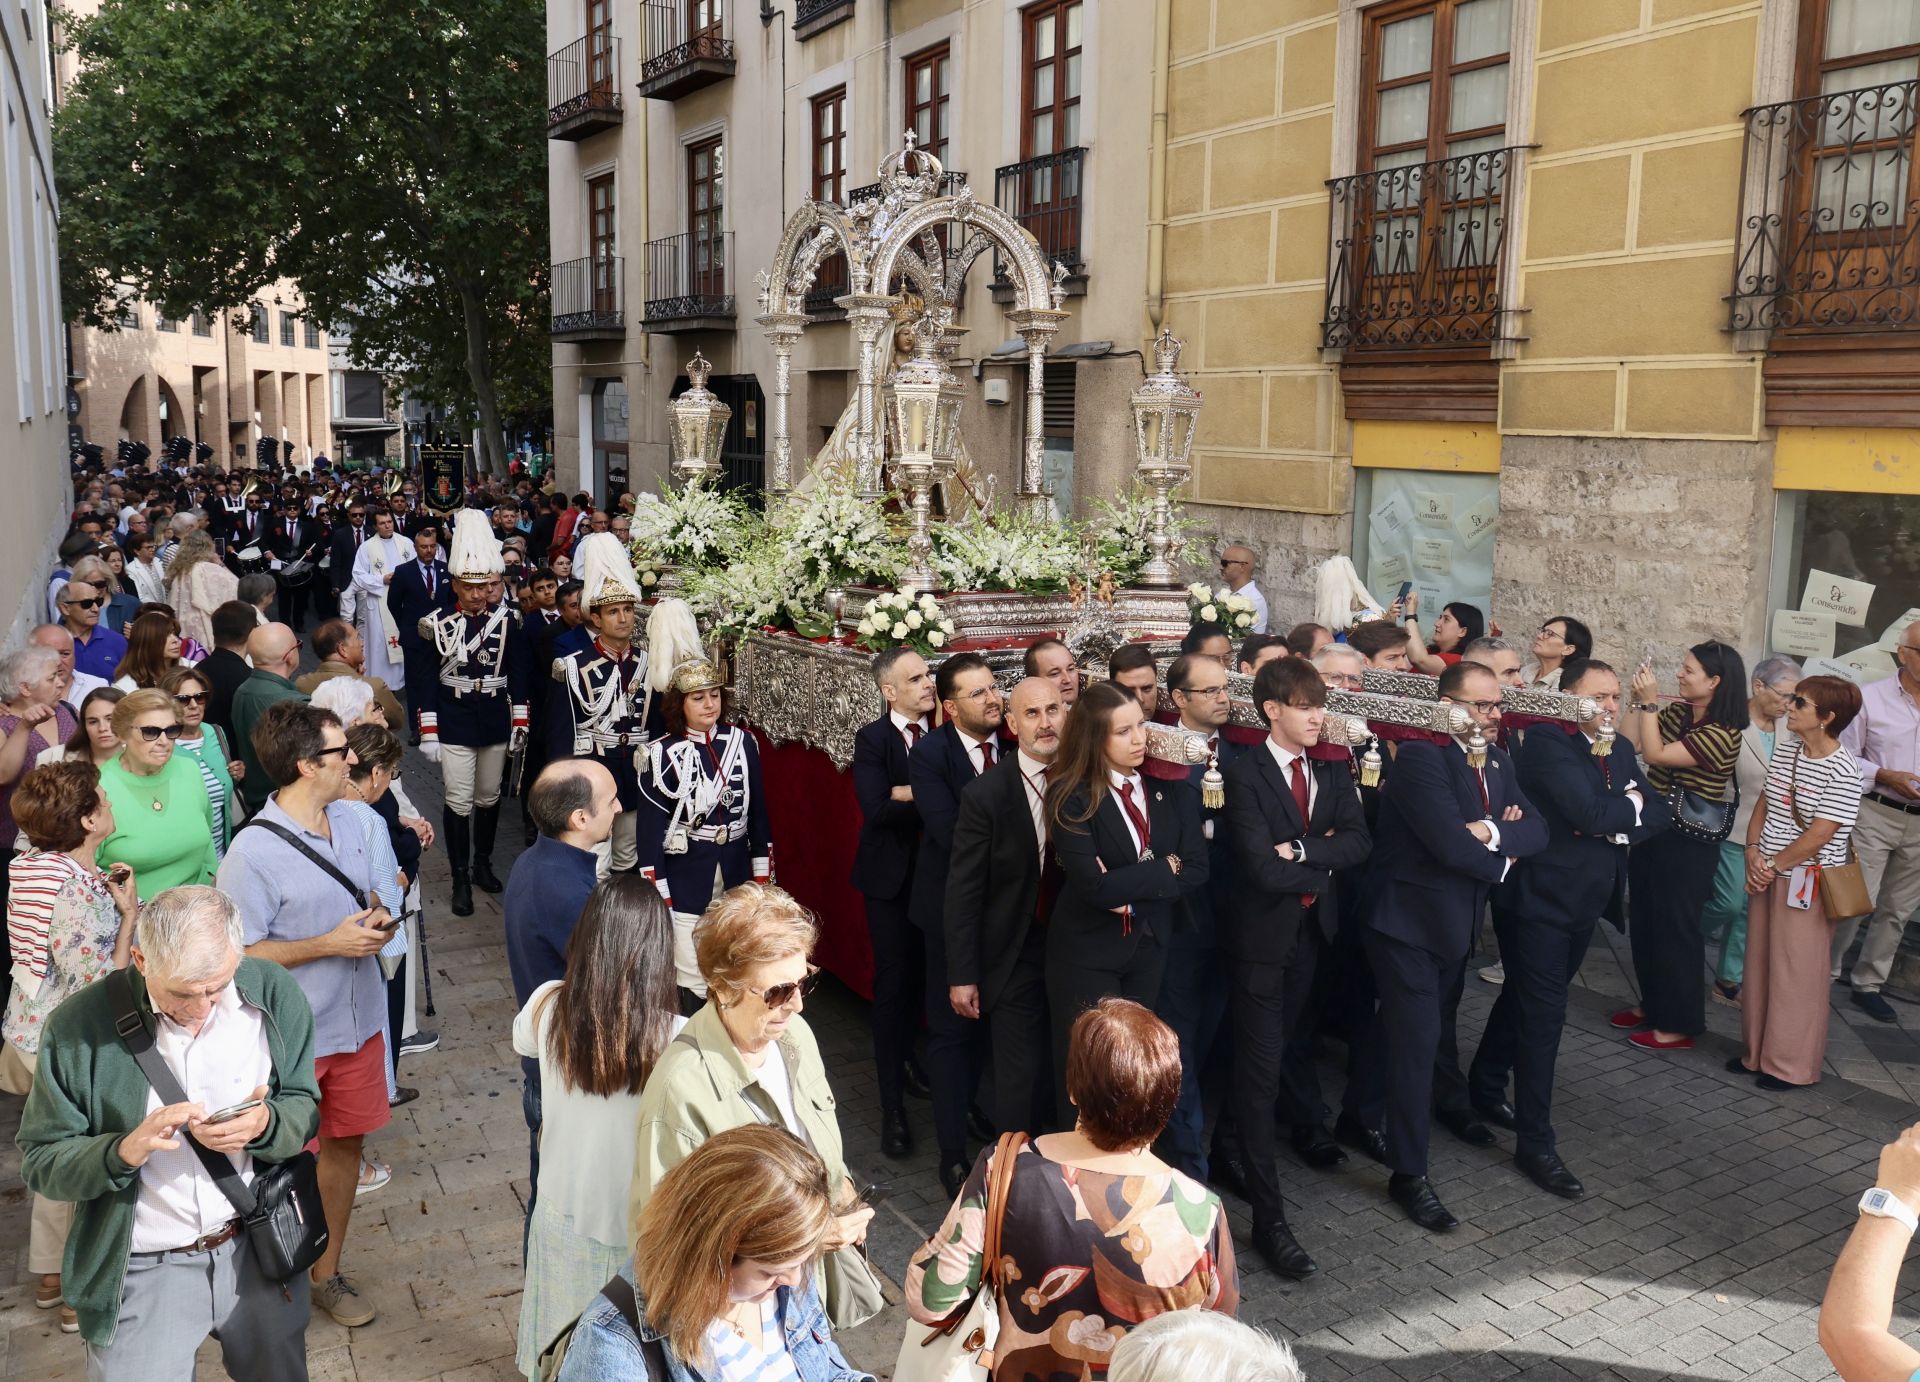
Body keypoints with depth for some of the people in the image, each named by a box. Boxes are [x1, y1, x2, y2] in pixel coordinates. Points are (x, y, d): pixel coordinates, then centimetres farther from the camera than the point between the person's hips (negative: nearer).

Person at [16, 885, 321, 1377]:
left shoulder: (275, 996, -12)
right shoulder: (77, 1029, -17)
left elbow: (303, 1109, -1)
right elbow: (41, 1162, -8)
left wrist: (264, 1124, -25)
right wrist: (124, 1151, -28)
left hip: (260, 1247, 3)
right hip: (142, 1268, -2)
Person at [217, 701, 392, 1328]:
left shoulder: (348, 820, 0)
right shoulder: (252, 853, -21)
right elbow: (239, 954, -18)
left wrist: (377, 918, -7)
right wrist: (329, 943, -23)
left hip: (357, 1019, 6)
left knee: (346, 1141, 17)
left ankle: (327, 1271, 35)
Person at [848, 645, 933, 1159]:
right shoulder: (872, 740, -9)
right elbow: (877, 810, -22)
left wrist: (911, 793, -16)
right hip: (892, 879, -3)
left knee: (926, 977, 11)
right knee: (893, 983, 2)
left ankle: (908, 1057, 36)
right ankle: (893, 1105, 10)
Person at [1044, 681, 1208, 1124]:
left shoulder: (1166, 788, 0)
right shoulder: (1072, 796, -15)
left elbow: (1196, 869, -6)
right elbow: (1093, 885, -25)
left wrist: (1129, 886, -20)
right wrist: (1162, 869, -14)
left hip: (1151, 946, 5)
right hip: (1088, 952, -5)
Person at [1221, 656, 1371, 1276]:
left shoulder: (1332, 772, 5)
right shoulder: (1244, 774, -15)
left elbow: (1358, 842, -7)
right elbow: (1263, 868, -23)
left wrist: (1301, 849, -21)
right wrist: (1325, 864, -8)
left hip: (1311, 934, 6)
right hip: (1260, 937, -6)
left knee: (1275, 1057, 19)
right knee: (1260, 1073, -3)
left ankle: (1246, 1146, 40)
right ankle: (1269, 1219, 1)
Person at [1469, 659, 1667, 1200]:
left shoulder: (1620, 750, 9)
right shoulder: (1547, 742, -18)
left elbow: (1658, 813, 3)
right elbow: (1590, 812, -28)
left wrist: (1619, 820, -16)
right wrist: (1631, 805, -9)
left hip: (1586, 900, 8)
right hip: (1540, 897, -8)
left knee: (1527, 998, 21)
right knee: (1542, 1014, -5)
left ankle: (1486, 1088, 39)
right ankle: (1535, 1144, 3)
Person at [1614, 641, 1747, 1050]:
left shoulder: (1722, 734, -20)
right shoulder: (1677, 712, 2)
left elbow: (1655, 755, -24)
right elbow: (1627, 742, 0)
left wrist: (1649, 702, -24)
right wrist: (1638, 700, -9)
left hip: (1688, 844, -8)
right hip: (1651, 829, 8)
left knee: (1675, 929, 3)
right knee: (1643, 922, 18)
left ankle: (1680, 1024, 16)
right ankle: (1653, 1004, 34)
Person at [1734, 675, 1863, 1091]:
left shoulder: (1842, 772, -17)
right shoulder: (1784, 751, 5)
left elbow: (1819, 834, -19)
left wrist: (1772, 865, -12)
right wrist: (1753, 851, -3)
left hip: (1808, 882, -7)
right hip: (1769, 875, 7)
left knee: (1796, 973, 2)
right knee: (1759, 964, 14)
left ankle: (1793, 1065, 16)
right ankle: (1757, 1051, 28)